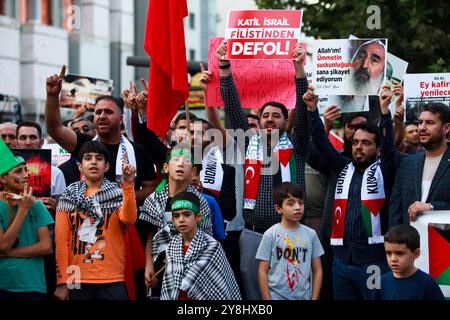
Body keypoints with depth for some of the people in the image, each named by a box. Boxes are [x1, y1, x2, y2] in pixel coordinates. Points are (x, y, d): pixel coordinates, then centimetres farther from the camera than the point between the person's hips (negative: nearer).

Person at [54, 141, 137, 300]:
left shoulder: (118, 194, 6)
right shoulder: (68, 196, 7)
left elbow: (128, 218, -14)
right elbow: (61, 240, 3)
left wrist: (128, 185, -24)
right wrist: (62, 281, -3)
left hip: (112, 281, -1)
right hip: (77, 280, 1)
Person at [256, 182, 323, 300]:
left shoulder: (310, 234, 1)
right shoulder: (270, 235, -6)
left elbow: (317, 270, 6)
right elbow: (263, 272, -4)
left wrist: (314, 298, 0)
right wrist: (267, 299, -8)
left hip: (304, 297, 2)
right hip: (277, 296, -2)